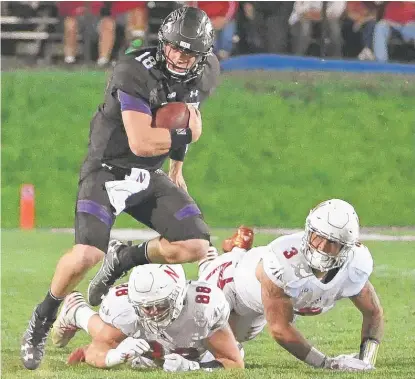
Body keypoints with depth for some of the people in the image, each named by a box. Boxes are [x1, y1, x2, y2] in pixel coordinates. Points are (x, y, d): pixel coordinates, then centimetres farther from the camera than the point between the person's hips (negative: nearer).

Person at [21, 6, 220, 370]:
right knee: (87, 254, -24)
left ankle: (125, 259, 18)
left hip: (150, 177, 6)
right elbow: (141, 142, -29)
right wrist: (183, 134, -16)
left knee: (195, 246, -10)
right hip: (108, 171, -6)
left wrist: (178, 166, 20)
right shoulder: (136, 73, -25)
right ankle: (42, 320, 2)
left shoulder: (203, 75, -1)